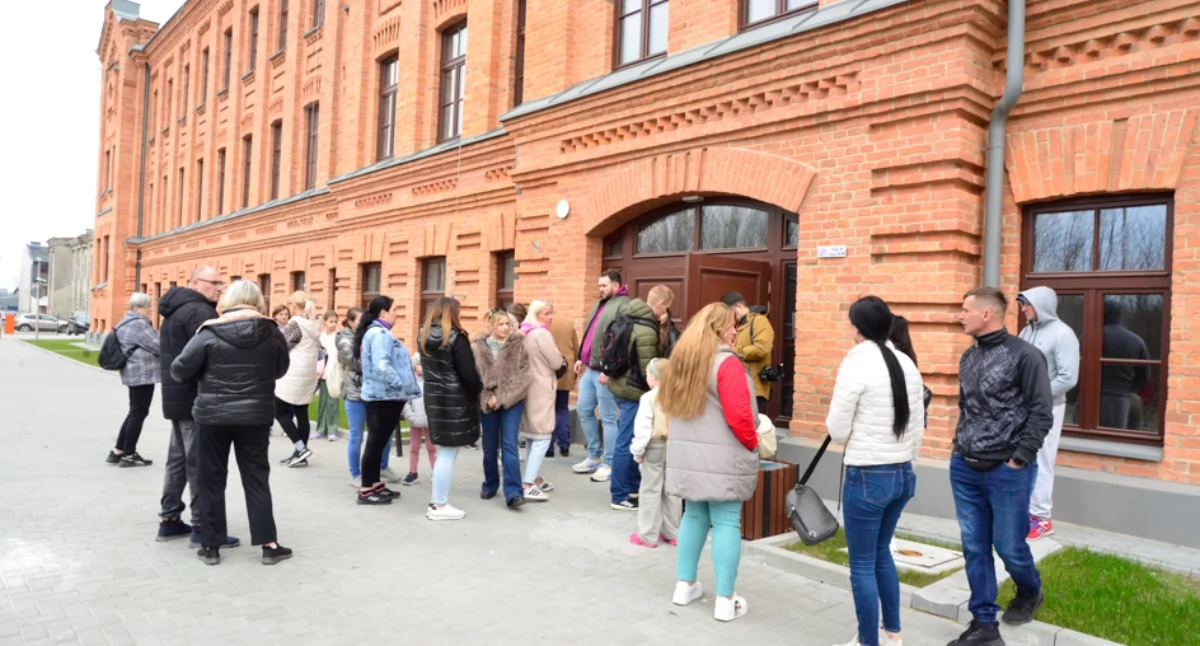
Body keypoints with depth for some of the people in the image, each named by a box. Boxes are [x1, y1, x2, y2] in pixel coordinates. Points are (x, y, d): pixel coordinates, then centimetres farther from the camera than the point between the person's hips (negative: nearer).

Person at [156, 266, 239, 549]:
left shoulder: (176, 310, 18)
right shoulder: (199, 311, -17)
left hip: (177, 396, 11)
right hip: (197, 398, -11)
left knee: (178, 458, 16)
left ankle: (170, 520, 23)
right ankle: (201, 527, -2)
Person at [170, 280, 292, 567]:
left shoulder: (211, 332, -10)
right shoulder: (271, 332, -4)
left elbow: (179, 369, -8)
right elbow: (280, 370, 10)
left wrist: (204, 378, 11)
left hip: (213, 415, -1)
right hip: (256, 416, 2)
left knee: (211, 480, 12)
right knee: (257, 478, 9)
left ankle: (211, 546, 18)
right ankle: (269, 544, 10)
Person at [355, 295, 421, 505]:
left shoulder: (375, 332, 16)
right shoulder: (380, 333, -17)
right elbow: (381, 367, -29)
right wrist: (402, 385, -19)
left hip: (380, 395, 10)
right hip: (383, 396, -10)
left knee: (378, 441, 15)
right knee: (377, 442, -4)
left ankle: (375, 484, 23)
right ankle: (366, 491, 2)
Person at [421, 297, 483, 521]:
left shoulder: (423, 336, 7)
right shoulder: (456, 338, -16)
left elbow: (427, 366, 11)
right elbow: (468, 373, -17)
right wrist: (478, 389, 1)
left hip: (433, 396, 8)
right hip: (454, 400, -8)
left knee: (442, 451, 17)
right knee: (448, 453, 0)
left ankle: (436, 501, 22)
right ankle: (440, 506, 6)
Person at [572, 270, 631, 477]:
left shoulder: (624, 305, -14)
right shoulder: (599, 304, 18)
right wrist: (581, 358, 20)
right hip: (589, 369, 10)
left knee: (608, 418, 0)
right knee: (583, 410, 15)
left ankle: (608, 463, 10)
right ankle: (594, 456, 27)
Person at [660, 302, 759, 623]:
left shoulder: (683, 358, 9)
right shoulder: (727, 362, -15)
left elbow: (668, 404, 17)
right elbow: (738, 416, -18)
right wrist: (753, 445, -1)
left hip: (687, 456, 7)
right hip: (723, 458, -7)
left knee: (694, 515, 16)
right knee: (726, 523, 0)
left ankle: (685, 585, 23)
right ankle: (726, 600, 5)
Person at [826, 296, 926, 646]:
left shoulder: (856, 365, -16)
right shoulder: (908, 365, 5)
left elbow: (837, 432, -13)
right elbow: (917, 427, 11)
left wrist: (841, 399, 5)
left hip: (867, 477, -8)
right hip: (902, 475, 8)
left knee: (862, 564, 7)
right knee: (881, 553, 25)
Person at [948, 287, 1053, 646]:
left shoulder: (1025, 355, -10)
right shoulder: (968, 357, 10)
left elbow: (1042, 413, -12)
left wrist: (1018, 460, -13)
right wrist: (961, 448, 10)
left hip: (1007, 471, -6)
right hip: (964, 468, 6)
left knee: (1009, 545, 7)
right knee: (974, 547, 8)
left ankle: (1030, 592, 39)